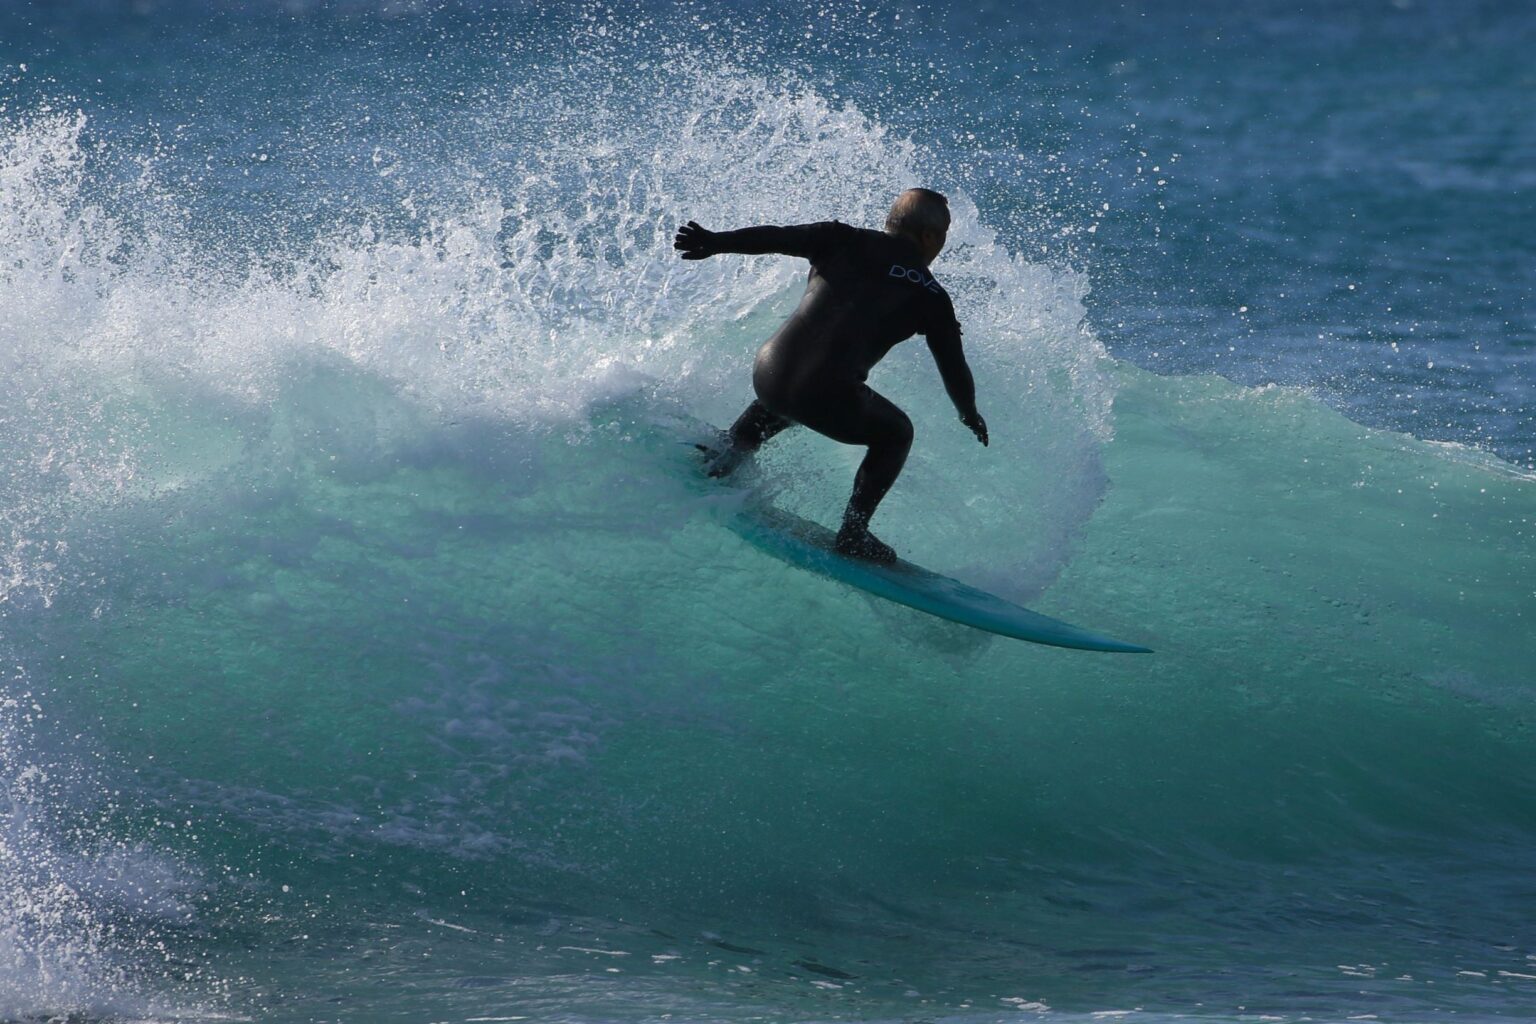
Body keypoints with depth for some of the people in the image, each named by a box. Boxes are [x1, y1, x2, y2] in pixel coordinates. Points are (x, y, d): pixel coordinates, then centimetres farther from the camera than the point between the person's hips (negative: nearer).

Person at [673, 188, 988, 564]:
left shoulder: (845, 241, 11)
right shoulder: (931, 297, 8)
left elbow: (779, 237, 0)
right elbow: (954, 368, 16)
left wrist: (715, 242, 2)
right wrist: (970, 415, 34)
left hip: (769, 375, 4)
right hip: (831, 402, -4)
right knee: (895, 434, 25)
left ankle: (732, 451, 28)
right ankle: (853, 531, 15)